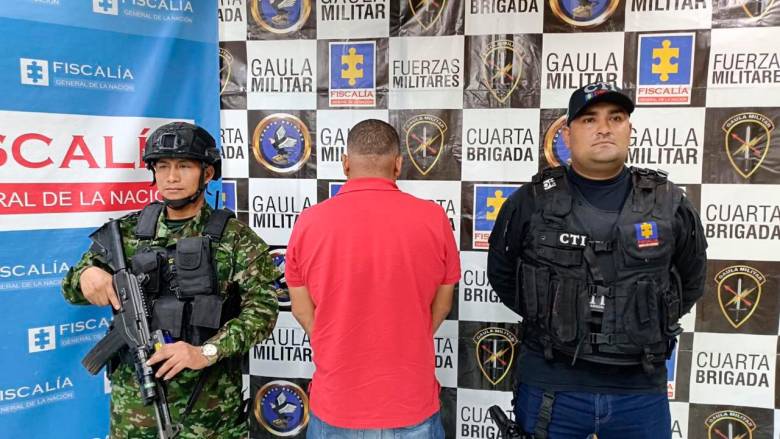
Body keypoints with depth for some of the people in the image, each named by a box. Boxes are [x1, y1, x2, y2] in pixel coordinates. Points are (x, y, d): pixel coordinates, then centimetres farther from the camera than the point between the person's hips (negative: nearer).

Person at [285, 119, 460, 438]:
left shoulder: (309, 222, -12)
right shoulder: (433, 218, -12)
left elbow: (302, 309, 0)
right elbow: (441, 306, 0)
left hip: (335, 405, 0)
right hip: (411, 406, 0)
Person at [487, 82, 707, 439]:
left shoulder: (669, 204, 0)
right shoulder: (531, 202, -5)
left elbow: (691, 281, 15)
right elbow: (501, 274, 8)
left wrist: (653, 327, 12)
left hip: (641, 389, 2)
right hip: (550, 384, -1)